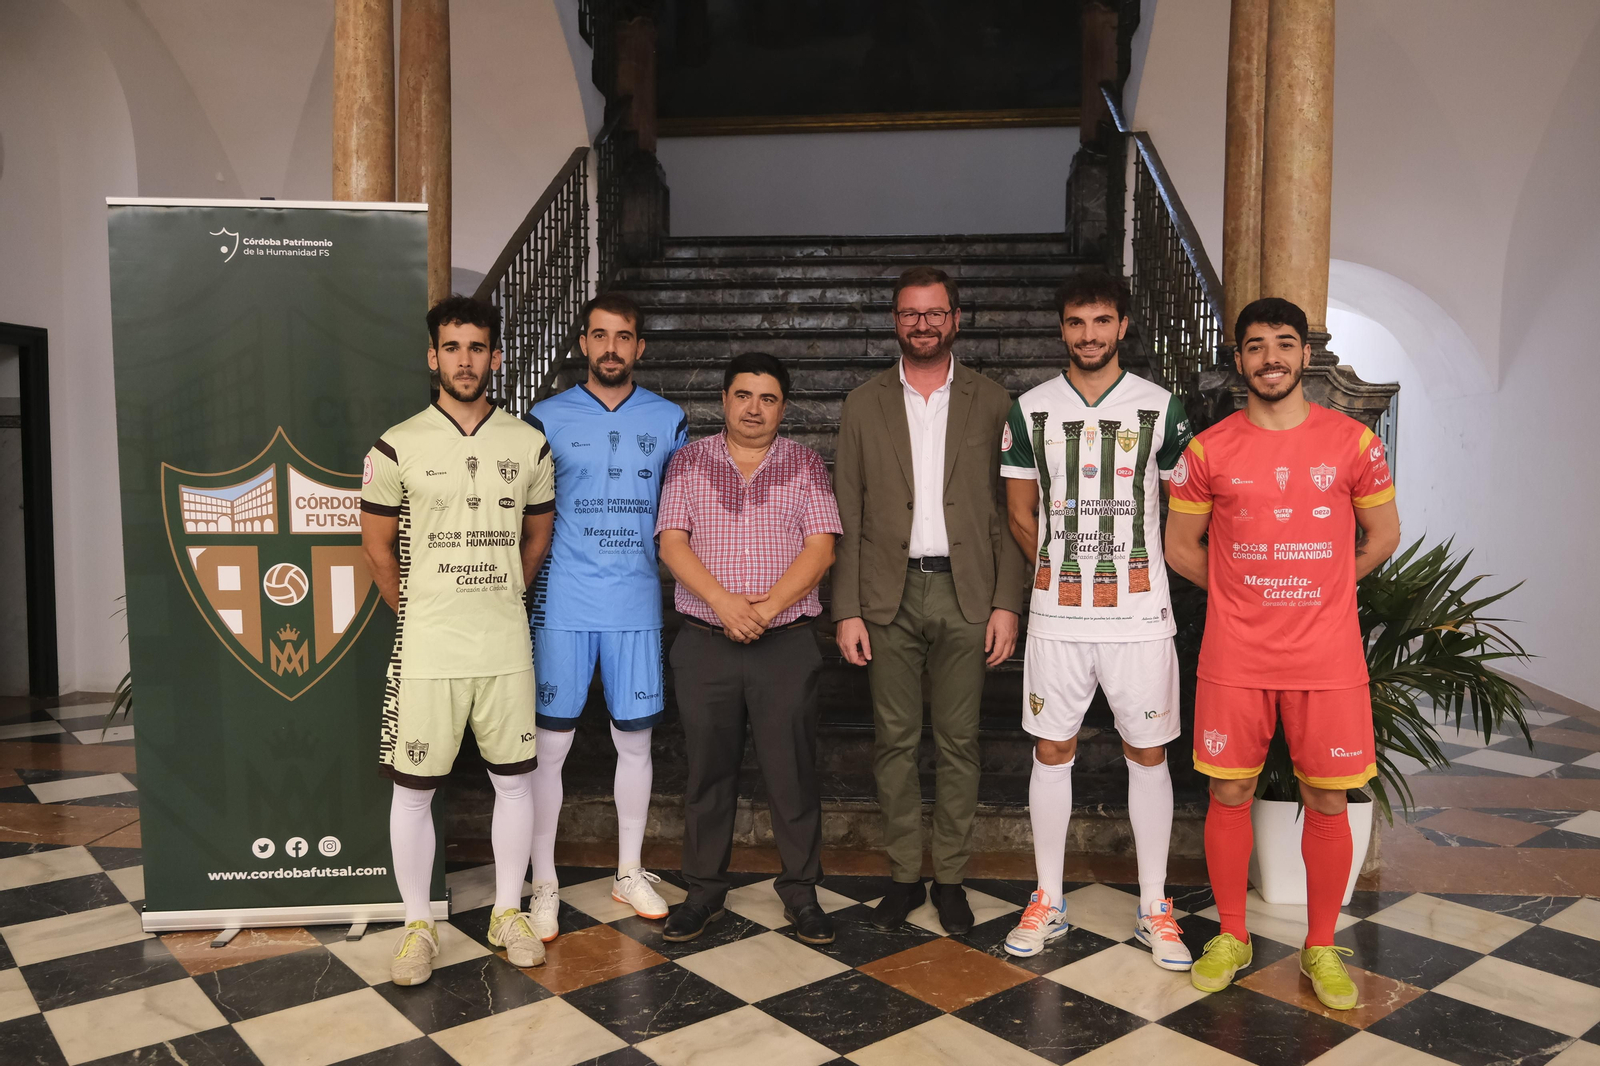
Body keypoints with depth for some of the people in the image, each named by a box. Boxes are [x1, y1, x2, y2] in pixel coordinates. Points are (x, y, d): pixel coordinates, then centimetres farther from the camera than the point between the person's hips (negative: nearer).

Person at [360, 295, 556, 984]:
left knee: (515, 780, 10)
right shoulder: (398, 447, -4)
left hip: (506, 645, 2)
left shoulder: (528, 444, 4)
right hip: (426, 647, -2)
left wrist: (497, 597, 12)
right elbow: (377, 543, 4)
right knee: (413, 790, 5)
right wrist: (416, 612, 6)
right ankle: (417, 927, 23)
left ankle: (508, 914, 28)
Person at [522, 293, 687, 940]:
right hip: (562, 603, -1)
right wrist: (520, 590, 1)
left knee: (635, 741, 10)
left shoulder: (669, 420, 6)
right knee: (550, 743, 1)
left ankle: (629, 873, 27)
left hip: (637, 607, 2)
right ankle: (544, 883, 16)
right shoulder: (547, 419, 2)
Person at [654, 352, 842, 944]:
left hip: (786, 645, -1)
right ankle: (704, 891, 23)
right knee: (708, 769, 9)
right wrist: (723, 601, -15)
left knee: (792, 770, 3)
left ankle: (801, 892, 18)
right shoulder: (690, 462, 7)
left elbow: (820, 549, -3)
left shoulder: (806, 464, 5)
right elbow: (672, 542, -2)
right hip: (704, 644, 1)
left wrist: (766, 608, -14)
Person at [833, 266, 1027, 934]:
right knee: (895, 741, 7)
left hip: (965, 595, 0)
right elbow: (847, 516, 4)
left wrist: (1007, 603, -3)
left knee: (958, 743, 6)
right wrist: (846, 610, -2)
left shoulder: (992, 403, 5)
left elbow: (1010, 511, 4)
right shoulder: (864, 405, 7)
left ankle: (951, 878, 20)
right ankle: (903, 876, 20)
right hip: (889, 594, 1)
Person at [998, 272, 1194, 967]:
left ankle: (1154, 909, 21)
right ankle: (1048, 903, 21)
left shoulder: (1160, 408, 0)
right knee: (1052, 751, 7)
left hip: (1139, 614, -1)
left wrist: (1131, 566, 8)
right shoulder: (1031, 411, 4)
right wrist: (1066, 570, 10)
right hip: (1056, 615, 1)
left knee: (1147, 753, 6)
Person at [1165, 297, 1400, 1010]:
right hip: (1234, 660, 0)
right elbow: (1180, 547, 9)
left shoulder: (1352, 442, 1)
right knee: (1228, 796, 7)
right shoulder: (1209, 450, 0)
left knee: (1327, 804, 6)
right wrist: (1243, 595, 7)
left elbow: (1382, 536, 12)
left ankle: (1321, 948, 24)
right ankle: (1231, 937, 25)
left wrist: (1316, 593, 9)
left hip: (1327, 659, 0)